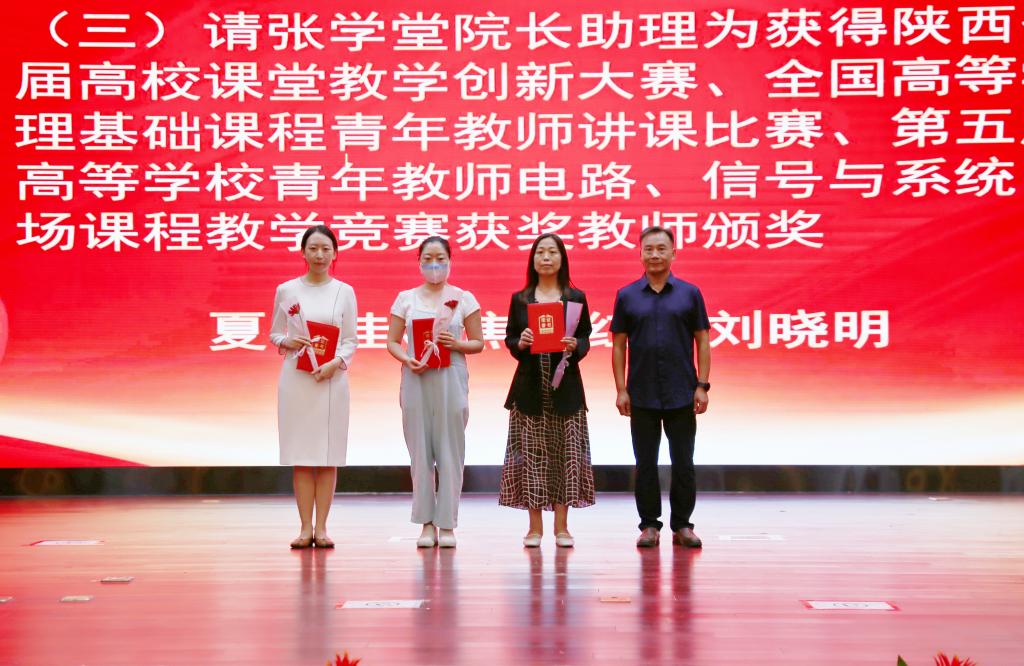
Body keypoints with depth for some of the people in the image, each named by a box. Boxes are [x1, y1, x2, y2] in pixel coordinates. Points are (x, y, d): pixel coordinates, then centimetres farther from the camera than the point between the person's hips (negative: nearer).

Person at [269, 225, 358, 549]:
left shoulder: (344, 292, 6)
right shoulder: (286, 290, 6)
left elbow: (351, 340, 5)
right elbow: (274, 334, 11)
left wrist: (336, 363, -13)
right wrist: (287, 343, -11)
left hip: (332, 379, 0)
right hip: (296, 377, 0)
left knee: (327, 454, 1)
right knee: (300, 454, 0)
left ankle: (321, 526, 6)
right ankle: (305, 527, 6)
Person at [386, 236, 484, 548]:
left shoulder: (464, 299, 5)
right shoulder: (405, 299, 8)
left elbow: (478, 343, 6)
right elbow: (392, 341, 8)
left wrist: (456, 344, -13)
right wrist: (407, 359, -11)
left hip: (451, 379, -1)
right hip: (416, 379, 1)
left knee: (450, 450, -1)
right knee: (420, 450, 2)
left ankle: (447, 524, 6)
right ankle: (427, 523, 10)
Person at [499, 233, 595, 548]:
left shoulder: (576, 298, 6)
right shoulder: (519, 299, 7)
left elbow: (585, 338, 6)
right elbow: (509, 339, 9)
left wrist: (574, 346, -15)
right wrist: (520, 343, -12)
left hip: (565, 385, 0)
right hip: (530, 386, 0)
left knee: (566, 452, 0)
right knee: (531, 454, 1)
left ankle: (561, 527, 9)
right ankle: (535, 527, 10)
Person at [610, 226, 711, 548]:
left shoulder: (690, 293, 4)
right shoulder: (627, 296, 5)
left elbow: (702, 341, 4)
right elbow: (619, 345, 4)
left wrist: (702, 385, -4)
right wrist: (621, 390, -3)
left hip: (681, 395, 0)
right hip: (641, 397, 0)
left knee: (683, 463, 5)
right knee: (646, 464, 6)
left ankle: (682, 525, 15)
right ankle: (650, 524, 16)